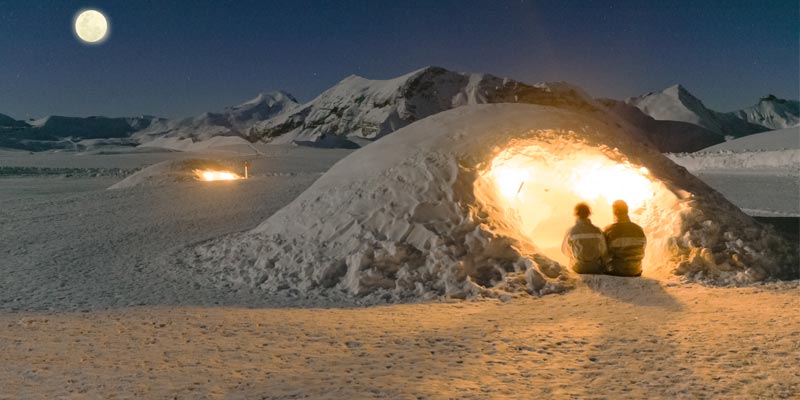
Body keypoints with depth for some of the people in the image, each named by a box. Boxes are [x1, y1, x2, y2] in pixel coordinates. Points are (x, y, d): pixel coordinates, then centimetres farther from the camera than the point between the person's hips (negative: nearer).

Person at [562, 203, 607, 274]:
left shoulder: (571, 231, -14)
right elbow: (603, 252, -6)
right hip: (596, 269, 1)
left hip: (578, 268, -1)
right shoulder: (597, 231, -12)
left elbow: (565, 250, 1)